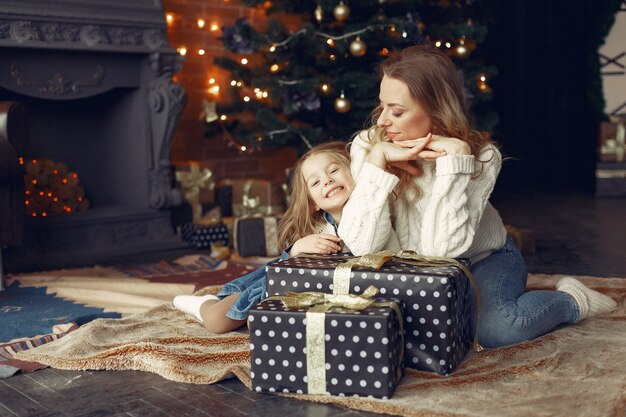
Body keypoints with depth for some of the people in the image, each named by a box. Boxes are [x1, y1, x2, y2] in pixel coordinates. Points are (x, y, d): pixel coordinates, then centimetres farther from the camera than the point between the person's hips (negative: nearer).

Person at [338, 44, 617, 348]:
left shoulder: (481, 155, -22)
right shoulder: (367, 145, -19)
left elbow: (443, 249, -34)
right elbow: (360, 248, -28)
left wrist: (454, 157, -36)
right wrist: (377, 160, -33)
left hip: (484, 258, -4)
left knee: (495, 328, -32)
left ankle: (571, 301, 0)